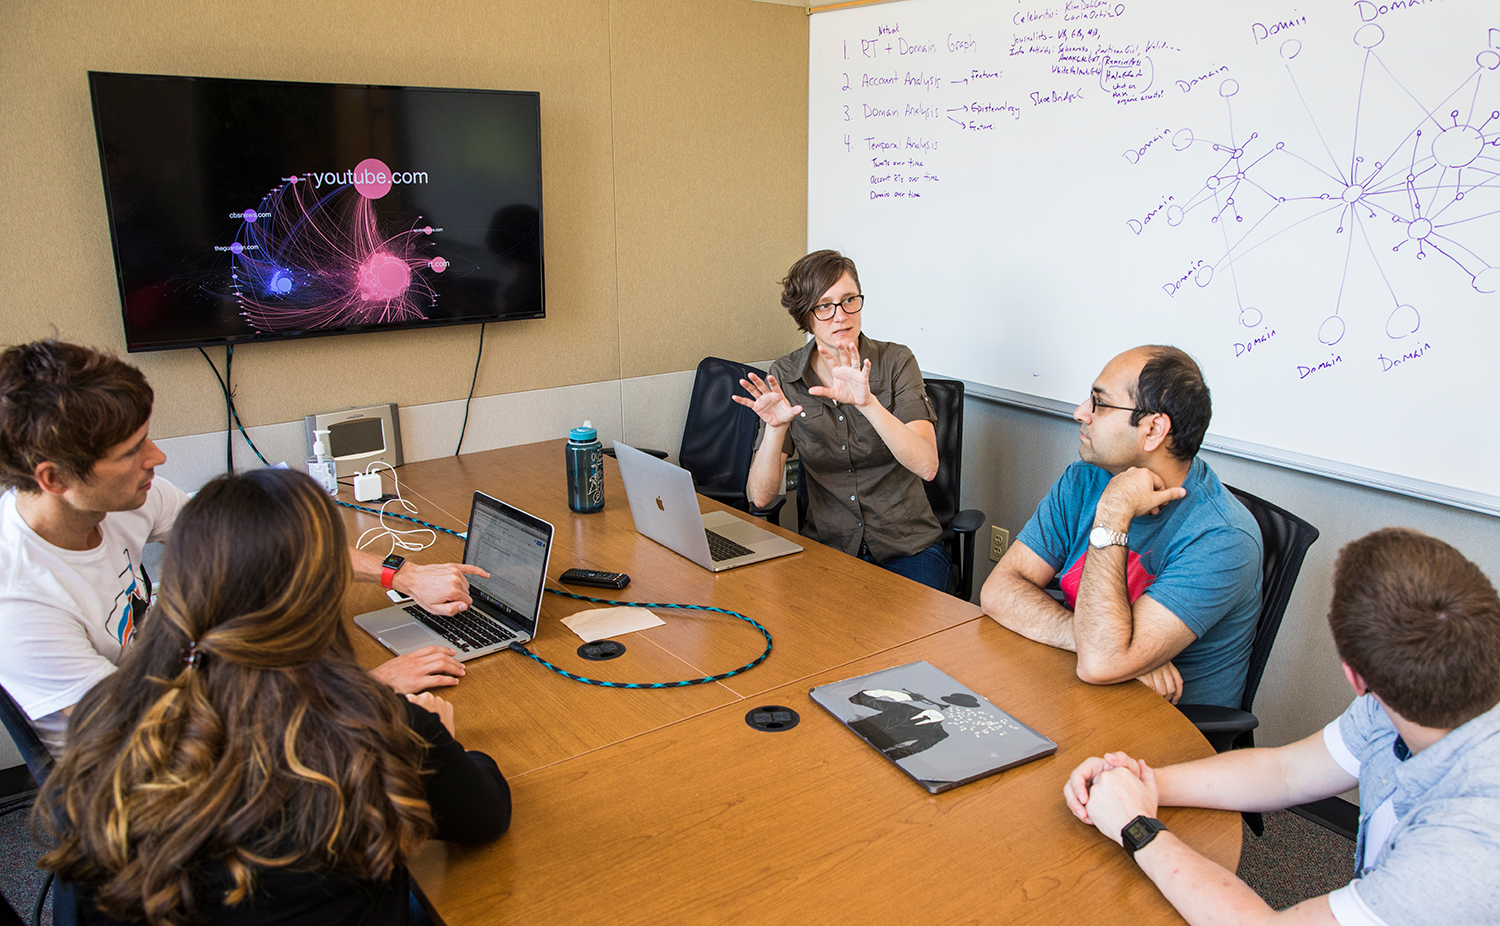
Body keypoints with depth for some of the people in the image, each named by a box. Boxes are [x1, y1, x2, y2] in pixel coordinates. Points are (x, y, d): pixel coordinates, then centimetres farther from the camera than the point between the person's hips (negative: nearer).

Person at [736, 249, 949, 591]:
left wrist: (867, 402, -33)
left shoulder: (895, 361, -6)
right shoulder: (784, 377, -3)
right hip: (827, 546, 1)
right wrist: (776, 428, -26)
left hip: (908, 548, -1)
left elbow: (927, 466, -20)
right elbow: (760, 496, -8)